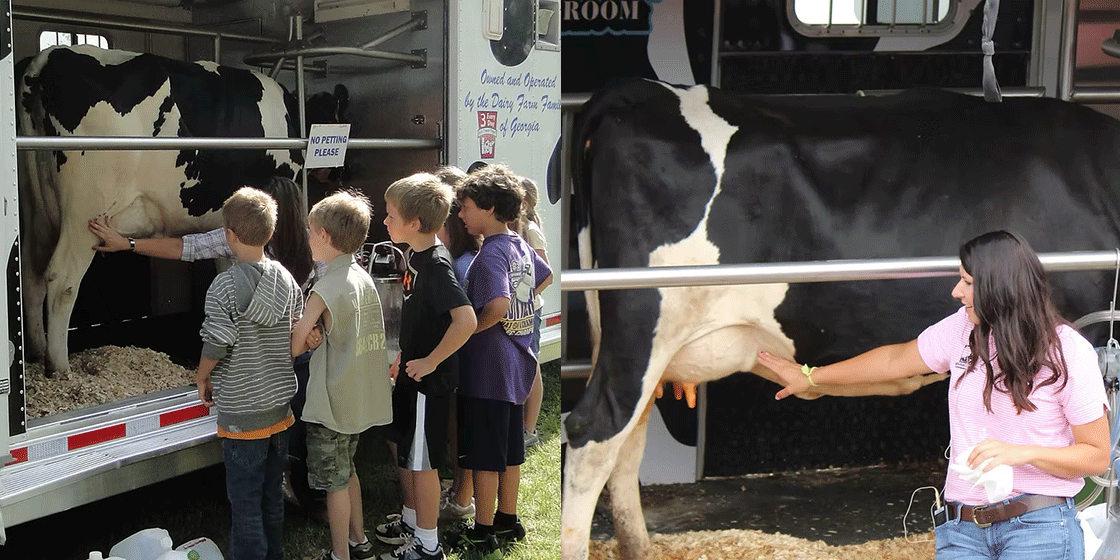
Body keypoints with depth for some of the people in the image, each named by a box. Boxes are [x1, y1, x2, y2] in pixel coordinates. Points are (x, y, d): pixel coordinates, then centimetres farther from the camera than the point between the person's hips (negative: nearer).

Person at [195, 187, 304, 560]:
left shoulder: (224, 286, -17)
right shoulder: (286, 279, 1)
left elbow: (216, 345, -16)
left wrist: (202, 378, 3)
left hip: (242, 413, -6)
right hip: (280, 405, 6)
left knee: (245, 505, 3)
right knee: (272, 496, 19)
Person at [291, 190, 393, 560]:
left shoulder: (326, 289, -20)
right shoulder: (363, 279, 5)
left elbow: (294, 346, -20)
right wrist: (315, 333, 3)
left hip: (332, 403, -8)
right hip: (360, 399, 8)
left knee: (335, 481, 4)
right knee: (346, 470, 23)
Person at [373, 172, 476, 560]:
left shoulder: (436, 264, -24)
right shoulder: (412, 256, 5)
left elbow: (465, 320, -35)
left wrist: (429, 361, -26)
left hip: (429, 380, -10)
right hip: (410, 373, 10)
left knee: (422, 461, 2)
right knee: (403, 449, 22)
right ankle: (411, 520, 41)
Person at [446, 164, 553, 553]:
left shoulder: (492, 253, -20)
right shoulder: (520, 245, 7)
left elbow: (498, 305, -34)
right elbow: (546, 278, 26)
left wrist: (469, 329, -18)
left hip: (487, 369, -9)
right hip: (516, 364, 9)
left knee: (484, 455, 3)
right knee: (510, 450, 18)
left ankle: (483, 532, 14)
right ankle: (507, 521, 30)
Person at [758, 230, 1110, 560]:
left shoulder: (1069, 352, -7)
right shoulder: (962, 329, 5)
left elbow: (1098, 456, -3)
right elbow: (896, 360, 19)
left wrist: (1022, 453, -19)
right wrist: (810, 377, 26)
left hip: (1039, 529, -4)